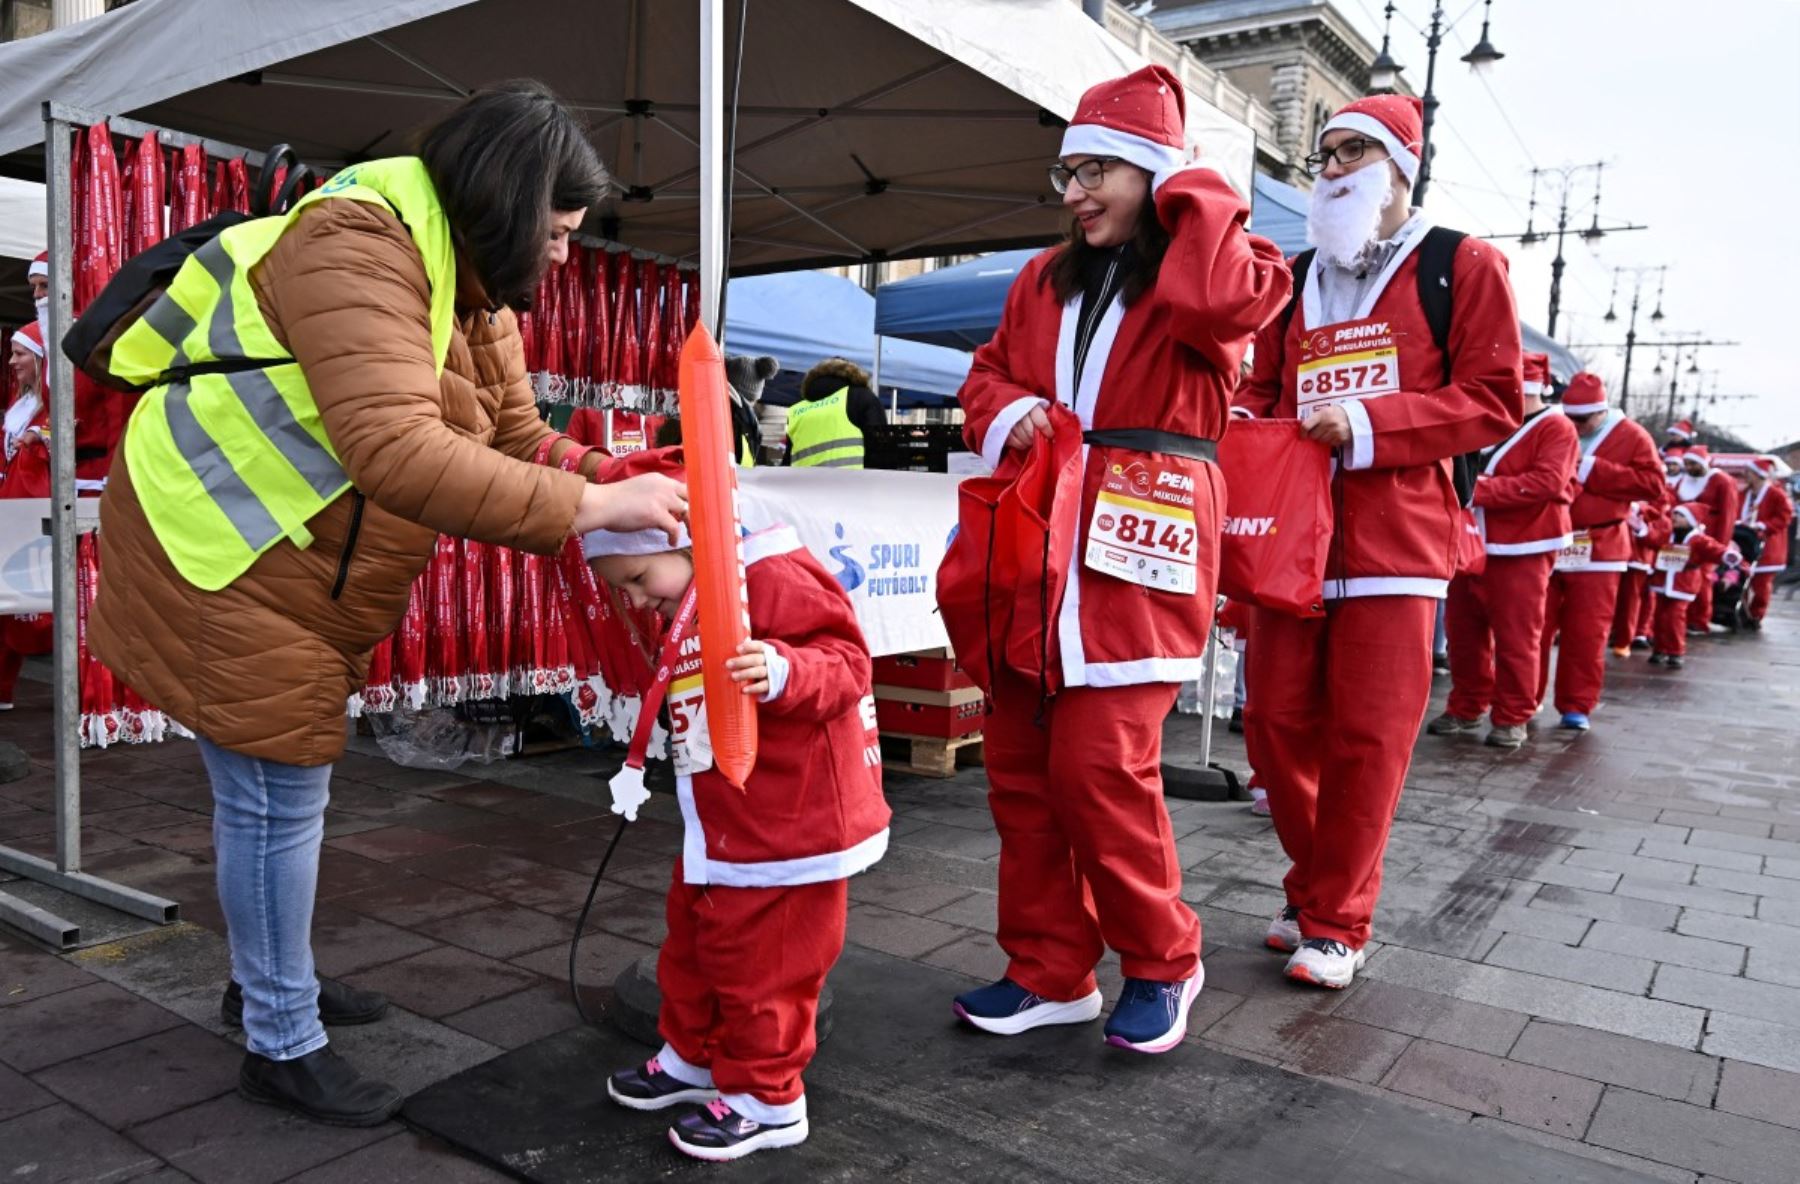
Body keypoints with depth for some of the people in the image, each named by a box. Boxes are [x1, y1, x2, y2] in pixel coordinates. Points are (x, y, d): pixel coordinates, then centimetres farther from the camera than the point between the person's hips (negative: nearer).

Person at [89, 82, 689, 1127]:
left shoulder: (476, 290, 5)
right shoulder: (357, 248, -26)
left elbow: (520, 438, 2)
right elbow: (398, 454, -40)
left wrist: (629, 490, -13)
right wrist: (589, 506, -38)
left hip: (303, 571, 9)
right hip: (221, 557, -9)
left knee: (287, 785, 19)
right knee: (278, 794, 0)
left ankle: (270, 976, 39)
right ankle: (282, 1043, 18)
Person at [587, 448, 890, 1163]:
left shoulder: (774, 579, -20)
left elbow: (845, 661, -27)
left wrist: (784, 672, -42)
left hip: (790, 827, -10)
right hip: (721, 830, 10)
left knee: (762, 966, 4)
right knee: (694, 943, 23)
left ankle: (766, 1100, 23)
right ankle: (694, 1058, 43)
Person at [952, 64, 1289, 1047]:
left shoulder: (1201, 275, 1)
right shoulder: (1044, 280, 19)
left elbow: (1234, 301, -22)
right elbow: (986, 372, 24)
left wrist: (1190, 192, -6)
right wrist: (1006, 413, 0)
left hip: (1135, 554, -6)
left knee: (1100, 768, -10)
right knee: (1019, 765, 6)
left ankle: (1161, 962, 14)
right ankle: (1049, 971, 21)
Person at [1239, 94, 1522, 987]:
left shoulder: (1462, 266, 5)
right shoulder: (1295, 283, 19)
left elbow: (1492, 402, -2)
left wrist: (1368, 424, -13)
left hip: (1394, 537, -4)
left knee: (1367, 736, -2)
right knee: (1276, 721, 4)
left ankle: (1336, 922, 13)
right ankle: (1315, 890, 24)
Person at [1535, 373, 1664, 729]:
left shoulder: (1631, 437, 3)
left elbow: (1653, 484, -7)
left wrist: (1592, 470, -13)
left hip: (1597, 550, -2)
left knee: (1586, 633, 1)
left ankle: (1577, 706, 11)